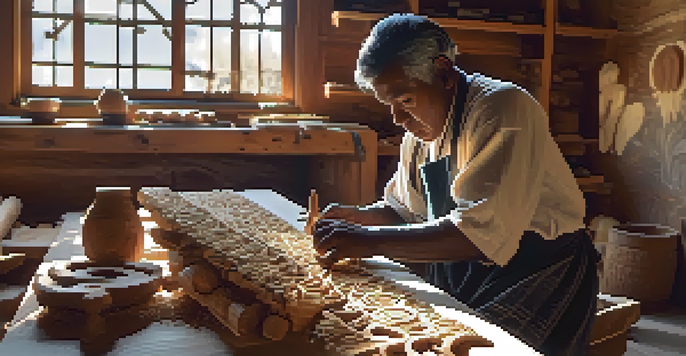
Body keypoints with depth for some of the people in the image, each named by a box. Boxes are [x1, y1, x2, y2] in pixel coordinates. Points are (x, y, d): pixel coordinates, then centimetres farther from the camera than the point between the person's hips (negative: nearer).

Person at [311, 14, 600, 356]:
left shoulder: (503, 109, -20)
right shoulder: (420, 128, 6)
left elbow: (480, 234, -31)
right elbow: (404, 210, 18)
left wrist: (370, 240, -30)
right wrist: (360, 217, -3)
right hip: (466, 271, 7)